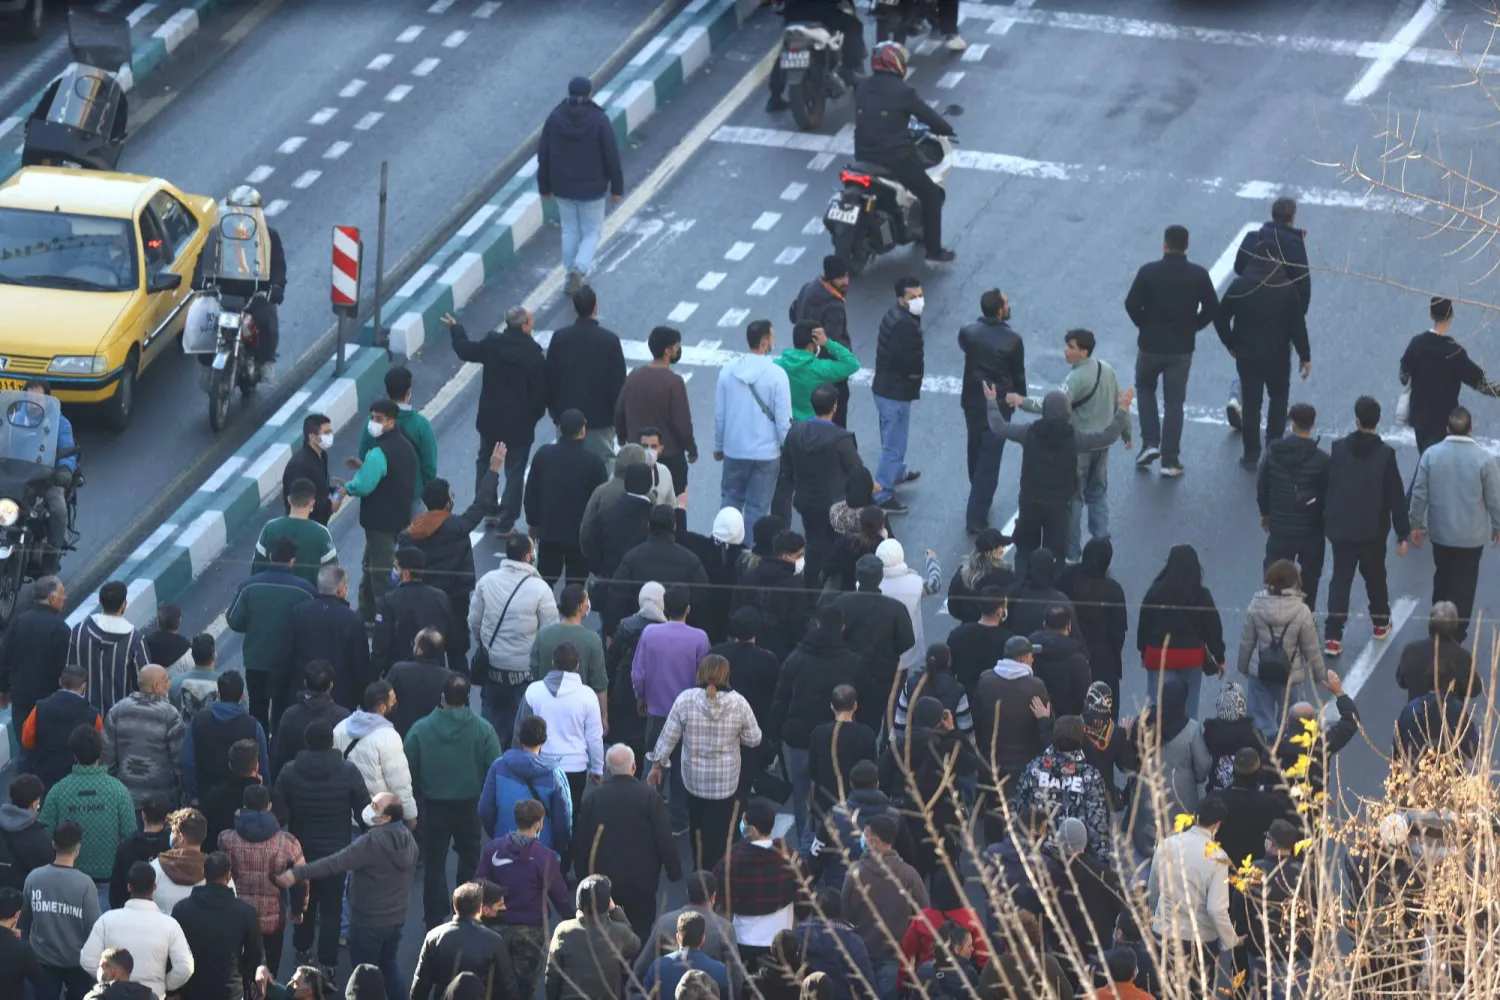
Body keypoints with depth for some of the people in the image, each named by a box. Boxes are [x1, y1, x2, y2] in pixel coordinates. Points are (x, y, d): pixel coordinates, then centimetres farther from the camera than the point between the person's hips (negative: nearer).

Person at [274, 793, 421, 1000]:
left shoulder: (372, 842, -29)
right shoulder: (408, 838, -3)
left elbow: (335, 863, -35)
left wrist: (297, 874, -37)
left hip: (368, 922, -8)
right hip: (396, 917, 8)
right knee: (389, 965, 24)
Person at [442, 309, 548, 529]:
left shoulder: (492, 344, -11)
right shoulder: (534, 356, -22)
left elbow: (465, 350, 7)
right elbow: (540, 392, -17)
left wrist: (455, 328, 27)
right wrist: (535, 414, 4)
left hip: (490, 419, 4)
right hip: (519, 423, -4)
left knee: (485, 462, 26)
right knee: (515, 472, 8)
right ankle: (505, 522, 9)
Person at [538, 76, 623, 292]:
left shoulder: (555, 118, -8)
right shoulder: (599, 121, -17)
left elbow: (543, 155, -1)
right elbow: (612, 157, -12)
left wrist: (544, 186, 11)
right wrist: (617, 187, 0)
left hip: (563, 187, 3)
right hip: (592, 188, -3)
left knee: (570, 230, 19)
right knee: (592, 232, 11)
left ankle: (572, 277, 24)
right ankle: (579, 270, -11)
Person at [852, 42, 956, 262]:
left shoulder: (862, 90, 7)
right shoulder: (902, 91, -12)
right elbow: (928, 116, -7)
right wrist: (945, 129, 14)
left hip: (864, 158, 6)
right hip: (896, 159, -6)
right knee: (931, 195, 9)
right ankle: (933, 250, 8)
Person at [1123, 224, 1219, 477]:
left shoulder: (1149, 272, -12)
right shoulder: (1199, 275, -7)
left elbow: (1132, 304, -12)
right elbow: (1212, 309, -5)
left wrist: (1144, 324, 6)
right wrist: (1192, 327, 10)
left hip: (1150, 344, -1)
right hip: (1182, 348, 1)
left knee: (1145, 389, 24)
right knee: (1174, 402, 9)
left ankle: (1150, 443, 10)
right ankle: (1170, 460, 8)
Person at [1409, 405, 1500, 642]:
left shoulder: (1431, 455, -12)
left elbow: (1419, 493, -6)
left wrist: (1416, 524, 7)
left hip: (1440, 532, 2)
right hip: (1471, 534, -2)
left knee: (1442, 576, 24)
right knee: (1464, 584, 10)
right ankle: (1456, 632, 12)